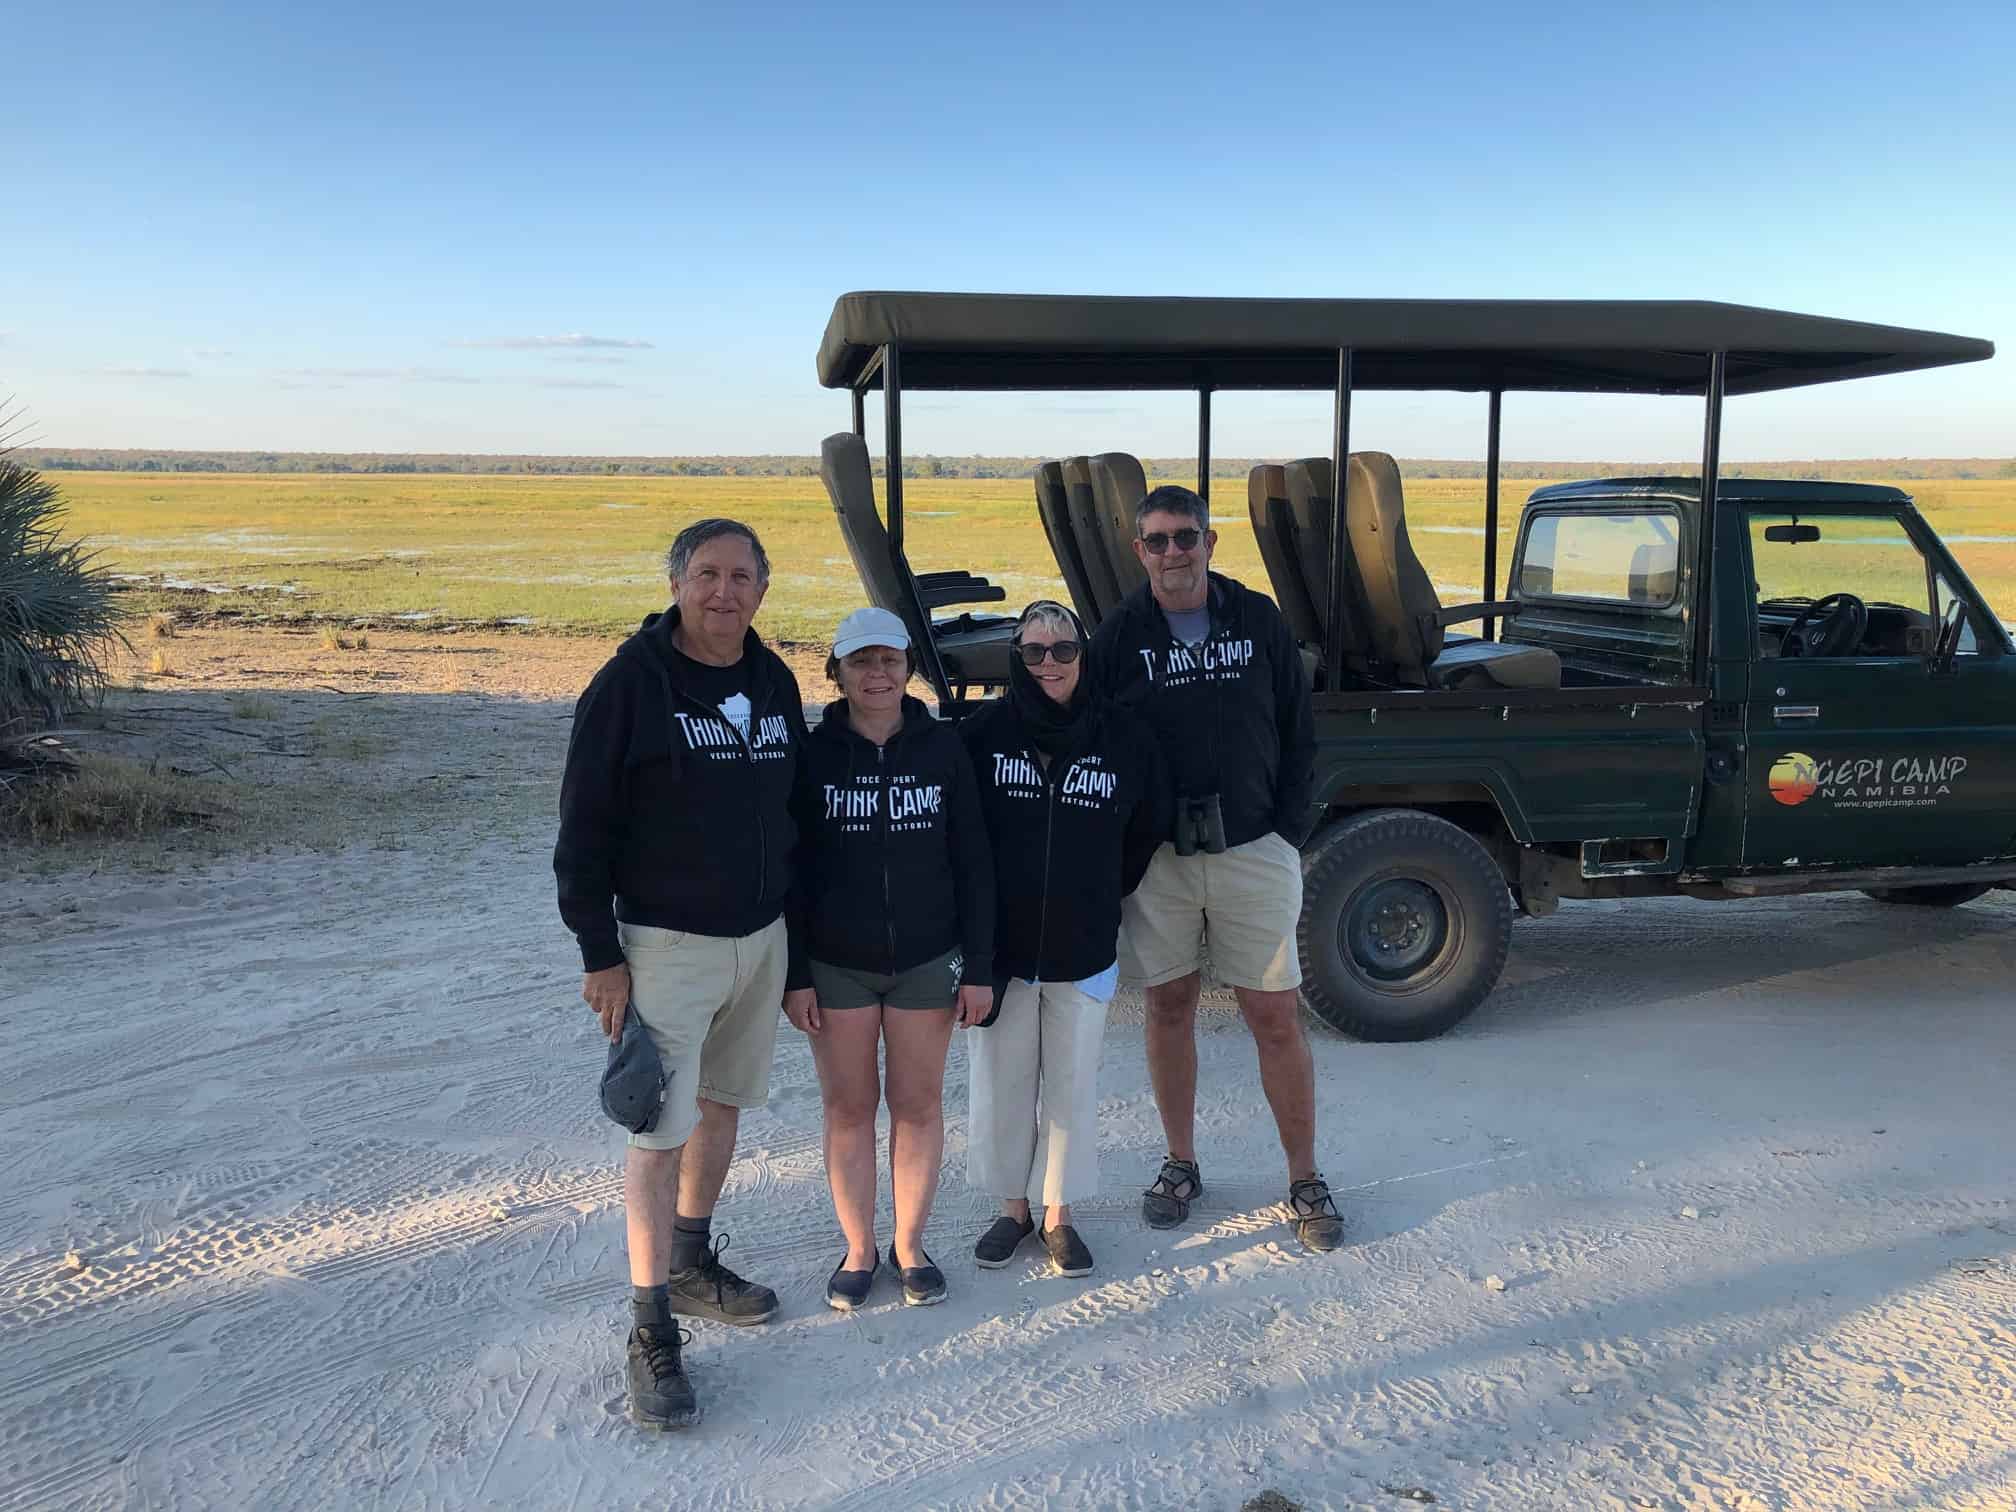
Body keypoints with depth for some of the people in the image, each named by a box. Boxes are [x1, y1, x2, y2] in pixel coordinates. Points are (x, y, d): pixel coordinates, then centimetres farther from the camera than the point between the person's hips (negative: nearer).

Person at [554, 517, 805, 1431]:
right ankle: (651, 1332, 6)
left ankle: (693, 1263, 36)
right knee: (661, 1132, -5)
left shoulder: (775, 683, 4)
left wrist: (794, 923, 14)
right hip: (667, 943, -6)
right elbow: (584, 830, -12)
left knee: (723, 1106, 17)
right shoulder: (632, 684, -13)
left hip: (762, 938, 6)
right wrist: (600, 955, -14)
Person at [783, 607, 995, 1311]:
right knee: (848, 1106, 9)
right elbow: (789, 870, -1)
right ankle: (858, 1249, 24)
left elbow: (973, 864, 1)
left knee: (918, 1105, 9)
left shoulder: (942, 749, -2)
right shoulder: (814, 754, -3)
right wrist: (794, 975, -4)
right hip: (836, 965, 0)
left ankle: (911, 1244, 26)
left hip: (927, 962, 0)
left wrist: (978, 967, -2)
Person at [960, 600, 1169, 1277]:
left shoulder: (1125, 737, -2)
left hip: (1083, 949, 1)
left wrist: (1104, 898, 8)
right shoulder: (983, 732, -5)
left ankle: (1059, 1215, 27)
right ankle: (1013, 1207, 29)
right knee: (1002, 1085, 10)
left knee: (1073, 1087, 10)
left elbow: (1148, 833, 9)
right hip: (998, 945, 0)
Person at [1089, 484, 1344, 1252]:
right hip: (1156, 855, 1)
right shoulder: (1119, 635, -1)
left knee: (1275, 1018, 2)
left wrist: (1287, 830, -2)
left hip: (1252, 850, 0)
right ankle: (1180, 1165, 28)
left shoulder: (1259, 620, 2)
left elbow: (1299, 736, 6)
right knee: (1170, 1006, 11)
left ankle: (1306, 1181, 16)